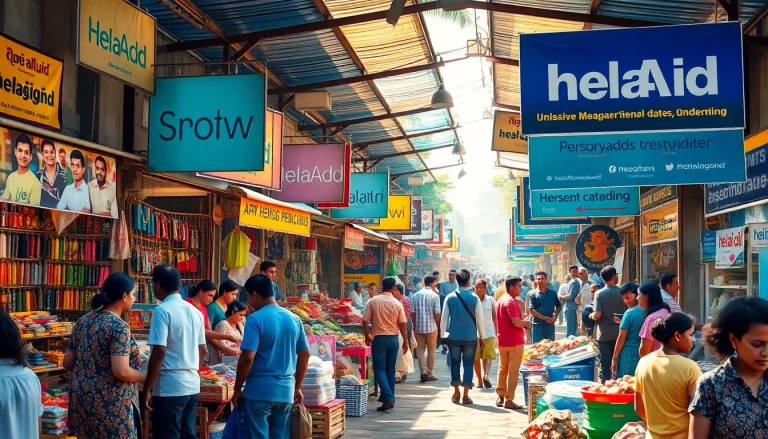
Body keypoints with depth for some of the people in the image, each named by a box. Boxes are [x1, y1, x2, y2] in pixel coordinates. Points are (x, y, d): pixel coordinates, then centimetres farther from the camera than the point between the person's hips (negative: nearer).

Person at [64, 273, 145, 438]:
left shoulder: (83, 321, 8)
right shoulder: (119, 326, -15)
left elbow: (67, 363, 11)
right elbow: (121, 372, -22)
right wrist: (146, 375, -5)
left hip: (82, 399, 8)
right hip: (111, 404, -8)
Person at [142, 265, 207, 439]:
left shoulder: (162, 310, -11)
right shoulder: (195, 311, 11)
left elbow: (159, 353, -17)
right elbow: (203, 351, 17)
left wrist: (147, 389, -11)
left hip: (169, 387, -7)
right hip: (192, 385, 7)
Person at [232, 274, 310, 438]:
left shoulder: (255, 319, -12)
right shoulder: (294, 319, 7)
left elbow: (247, 359, -17)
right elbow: (305, 355, 12)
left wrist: (237, 389, -6)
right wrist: (297, 387, 20)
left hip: (259, 391, -5)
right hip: (286, 390, 6)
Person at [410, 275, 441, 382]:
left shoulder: (415, 296, 3)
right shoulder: (434, 296, -8)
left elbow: (412, 313, 3)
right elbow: (437, 314, -10)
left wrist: (414, 325, 13)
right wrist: (438, 325, 3)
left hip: (418, 327, 3)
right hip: (431, 327, -3)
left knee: (420, 350, 9)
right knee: (431, 351, 9)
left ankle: (423, 372, -4)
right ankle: (429, 373, 13)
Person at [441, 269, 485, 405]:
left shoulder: (450, 297, -3)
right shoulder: (474, 298, -7)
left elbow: (444, 318, 0)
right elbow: (480, 319, -4)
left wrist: (443, 335, 9)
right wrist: (482, 337, 6)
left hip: (453, 336, 1)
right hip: (470, 337, -1)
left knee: (455, 363, 16)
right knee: (468, 364, 8)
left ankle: (456, 392, 16)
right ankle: (465, 395, 5)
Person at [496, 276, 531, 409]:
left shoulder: (501, 299, 12)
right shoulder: (511, 301, -18)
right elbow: (517, 322, -28)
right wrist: (527, 323, -9)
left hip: (502, 340, 9)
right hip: (514, 341, -9)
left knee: (502, 369, 17)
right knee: (513, 371, -1)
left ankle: (500, 397, 24)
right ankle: (509, 400, 2)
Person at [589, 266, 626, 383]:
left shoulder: (600, 294, -10)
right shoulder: (622, 293, -3)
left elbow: (597, 315, -17)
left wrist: (591, 315, 3)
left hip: (604, 335, -2)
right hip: (619, 333, 2)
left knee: (605, 364, 4)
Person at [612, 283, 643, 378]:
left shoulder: (629, 313, -13)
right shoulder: (645, 312, 5)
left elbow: (621, 338, -11)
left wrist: (614, 358, -6)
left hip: (628, 356, -6)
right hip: (641, 355, 6)